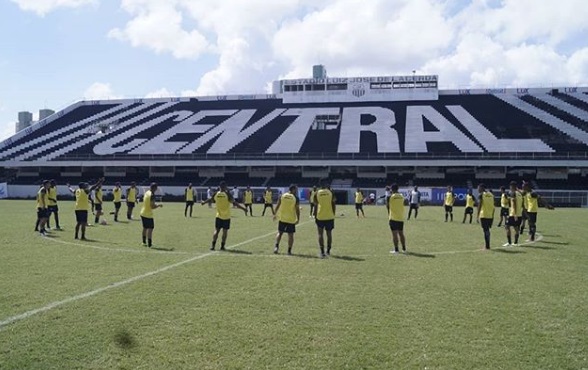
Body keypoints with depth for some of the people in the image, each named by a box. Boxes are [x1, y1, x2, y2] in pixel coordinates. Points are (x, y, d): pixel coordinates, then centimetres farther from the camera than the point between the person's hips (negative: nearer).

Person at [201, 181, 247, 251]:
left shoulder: (216, 194, -2)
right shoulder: (227, 194, -12)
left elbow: (210, 200, 16)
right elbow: (234, 203, -16)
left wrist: (203, 202, 37)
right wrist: (243, 208, -13)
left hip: (218, 216, 3)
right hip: (226, 217, -3)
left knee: (216, 230, 8)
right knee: (225, 231, 6)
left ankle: (213, 245, 0)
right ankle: (222, 246, 8)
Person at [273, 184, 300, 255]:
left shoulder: (282, 196, 1)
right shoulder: (296, 198, -8)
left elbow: (277, 206, 3)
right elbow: (297, 209, -8)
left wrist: (275, 215, 14)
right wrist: (298, 219, 0)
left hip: (282, 218, 3)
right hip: (291, 219, -3)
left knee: (280, 232, 15)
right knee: (290, 235, 7)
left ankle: (276, 246, 0)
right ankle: (289, 250, 7)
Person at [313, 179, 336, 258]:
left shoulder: (317, 193, -2)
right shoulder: (331, 192, -2)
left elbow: (316, 205, 0)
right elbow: (333, 205, -1)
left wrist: (315, 216, 9)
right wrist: (333, 214, 10)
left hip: (320, 217, -1)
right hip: (330, 216, 1)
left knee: (321, 234, 4)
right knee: (329, 234, 13)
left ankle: (322, 252, -5)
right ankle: (328, 251, 18)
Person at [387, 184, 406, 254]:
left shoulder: (390, 197, -9)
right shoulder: (402, 196, 3)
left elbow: (387, 206, 1)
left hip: (393, 218, -5)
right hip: (401, 218, 5)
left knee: (394, 234, -2)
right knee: (401, 233, 13)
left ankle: (396, 250, -3)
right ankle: (404, 249, 16)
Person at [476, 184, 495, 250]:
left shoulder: (481, 195, -5)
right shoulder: (491, 194, 12)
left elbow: (480, 205, -11)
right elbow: (493, 205, 12)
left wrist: (478, 215, -8)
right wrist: (492, 215, 18)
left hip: (484, 215, -6)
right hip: (491, 215, 6)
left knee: (485, 230, -2)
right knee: (487, 230, 16)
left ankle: (487, 245, -3)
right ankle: (487, 244, 19)